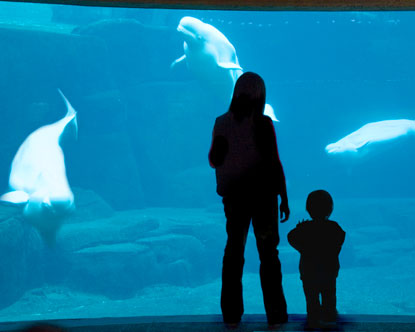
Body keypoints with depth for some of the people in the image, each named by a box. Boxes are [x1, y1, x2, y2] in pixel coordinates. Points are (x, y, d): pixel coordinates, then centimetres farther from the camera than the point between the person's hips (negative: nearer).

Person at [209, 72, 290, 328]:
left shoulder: (222, 123, -3)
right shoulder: (262, 124, -14)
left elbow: (214, 160, 6)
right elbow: (274, 164, -13)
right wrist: (284, 199, -6)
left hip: (234, 195, 3)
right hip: (262, 194, -3)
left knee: (234, 252, 13)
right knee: (268, 254, 8)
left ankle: (231, 314, 14)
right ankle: (275, 313, 11)